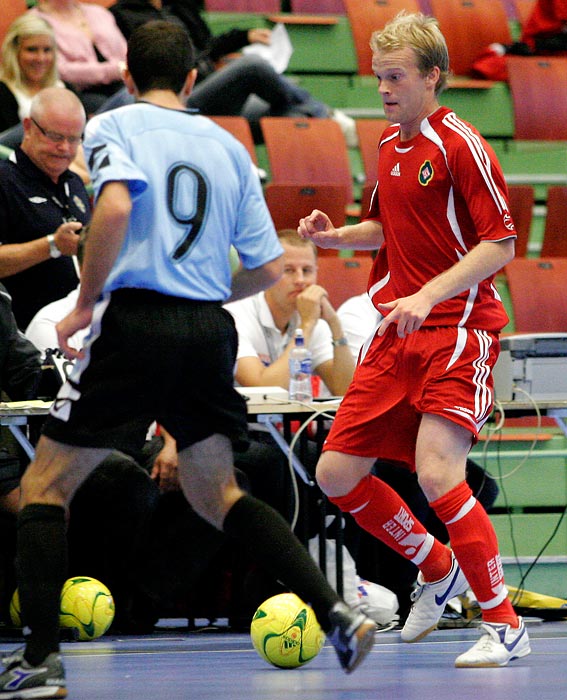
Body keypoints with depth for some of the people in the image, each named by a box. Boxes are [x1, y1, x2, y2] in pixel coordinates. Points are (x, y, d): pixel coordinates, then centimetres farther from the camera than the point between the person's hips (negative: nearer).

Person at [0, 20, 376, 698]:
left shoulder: (112, 126, 2)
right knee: (216, 495, 18)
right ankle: (336, 614, 4)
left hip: (135, 320, -5)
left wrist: (85, 304, -10)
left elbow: (115, 206, -20)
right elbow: (267, 267, 13)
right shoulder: (227, 146, 15)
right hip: (210, 333, 5)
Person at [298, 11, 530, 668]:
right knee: (337, 474, 3)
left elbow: (500, 244, -15)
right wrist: (338, 235, 7)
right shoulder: (388, 147, 13)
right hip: (395, 336, 8)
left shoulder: (459, 146, -11)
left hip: (458, 330, -8)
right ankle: (436, 569, 26)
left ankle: (503, 625, -10)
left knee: (436, 473, -23)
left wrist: (429, 295, -25)